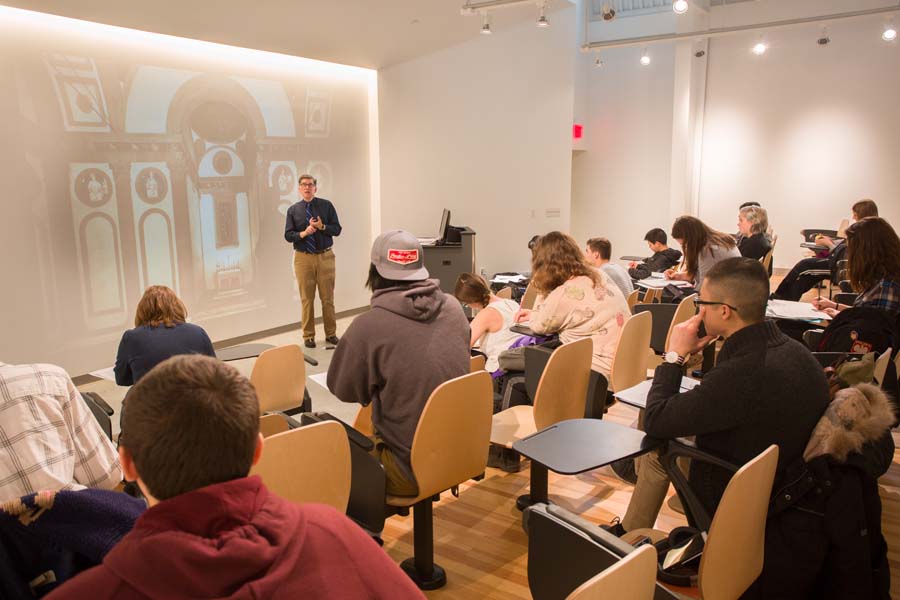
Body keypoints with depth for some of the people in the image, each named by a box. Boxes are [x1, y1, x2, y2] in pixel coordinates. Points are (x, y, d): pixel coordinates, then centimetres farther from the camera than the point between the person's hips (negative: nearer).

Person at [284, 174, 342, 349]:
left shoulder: (326, 205, 2)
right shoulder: (293, 210, 4)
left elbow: (337, 229, 0)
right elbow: (288, 235, 1)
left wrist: (322, 226, -17)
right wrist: (303, 233, -17)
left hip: (325, 257, 0)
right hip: (303, 258, 0)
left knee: (328, 297, 5)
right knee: (307, 298, 4)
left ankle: (331, 334, 18)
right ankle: (308, 336, 16)